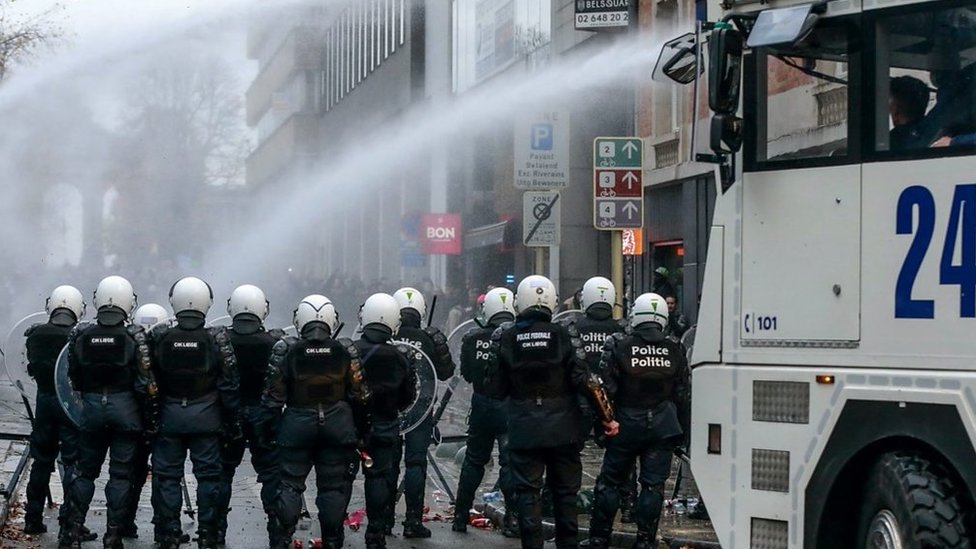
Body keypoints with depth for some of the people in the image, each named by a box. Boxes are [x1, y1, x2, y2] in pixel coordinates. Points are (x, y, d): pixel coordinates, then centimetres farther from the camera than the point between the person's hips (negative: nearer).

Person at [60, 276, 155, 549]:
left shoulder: (80, 335, -2)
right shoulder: (135, 337, -10)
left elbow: (73, 380, 4)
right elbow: (144, 382, -11)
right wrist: (148, 415, -1)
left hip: (91, 406, 2)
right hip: (125, 408, -2)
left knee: (85, 471, 14)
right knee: (120, 474, 6)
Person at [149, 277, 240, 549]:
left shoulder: (160, 338, -5)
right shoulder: (217, 339, -8)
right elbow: (228, 385, -6)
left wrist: (150, 419, 11)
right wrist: (232, 422, 3)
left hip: (169, 416, 1)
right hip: (206, 417, -1)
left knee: (167, 475, 8)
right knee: (208, 475, 7)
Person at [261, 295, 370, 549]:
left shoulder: (286, 349, -4)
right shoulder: (346, 350, -1)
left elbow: (274, 394, -3)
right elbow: (359, 395, 2)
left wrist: (267, 427, 6)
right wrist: (361, 430, 11)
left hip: (298, 423, -1)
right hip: (338, 424, 1)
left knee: (290, 484, 7)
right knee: (334, 487, 8)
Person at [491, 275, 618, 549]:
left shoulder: (505, 338, -6)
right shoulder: (565, 335, -8)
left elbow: (499, 385, -2)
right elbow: (586, 381, -12)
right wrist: (607, 417, -5)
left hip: (524, 427, 0)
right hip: (562, 426, 0)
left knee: (527, 492, 4)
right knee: (565, 491, 12)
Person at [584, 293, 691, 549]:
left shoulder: (619, 347, -8)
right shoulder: (674, 351, 1)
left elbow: (606, 389, -10)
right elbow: (682, 396, 6)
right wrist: (682, 432, 13)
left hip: (627, 424, -2)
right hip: (662, 427, 2)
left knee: (610, 480, 9)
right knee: (653, 484, 6)